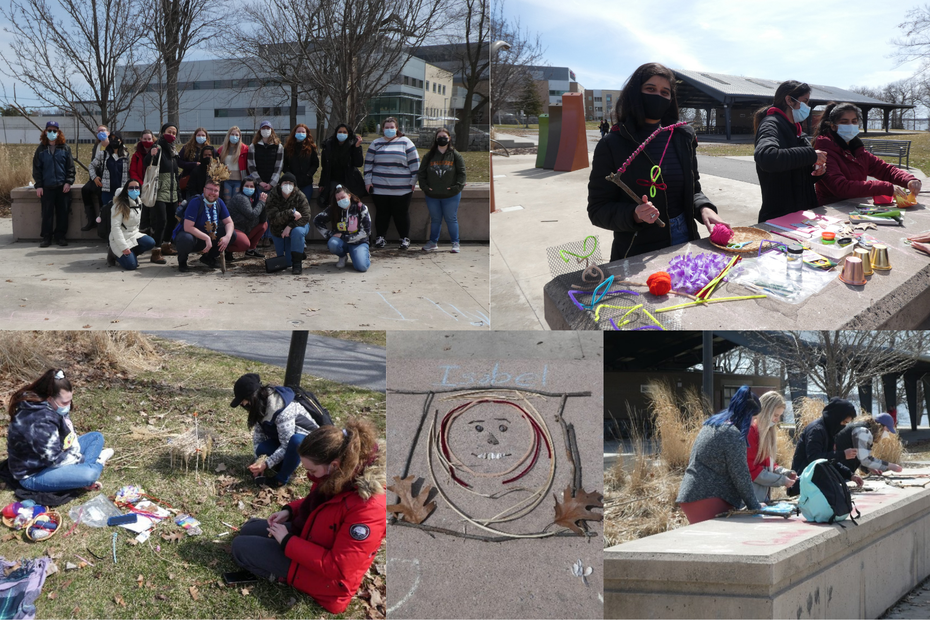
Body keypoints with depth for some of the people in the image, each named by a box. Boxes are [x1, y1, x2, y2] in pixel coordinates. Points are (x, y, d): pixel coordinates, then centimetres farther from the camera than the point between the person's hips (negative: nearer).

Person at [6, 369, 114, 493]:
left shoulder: (53, 407, -1)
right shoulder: (40, 422, -31)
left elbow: (70, 435, 10)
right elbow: (54, 459, -27)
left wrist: (76, 457, -4)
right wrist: (81, 459, -12)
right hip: (35, 474, -10)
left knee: (96, 437, 12)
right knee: (90, 474, -31)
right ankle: (96, 463, 1)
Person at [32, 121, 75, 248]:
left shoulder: (65, 148, 5)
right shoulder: (41, 149, 6)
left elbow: (70, 166, 4)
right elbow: (36, 168, 5)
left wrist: (68, 182, -7)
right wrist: (38, 185, -2)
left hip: (63, 186, 0)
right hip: (47, 187, 0)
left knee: (62, 212, 2)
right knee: (47, 213, 0)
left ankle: (60, 236, 12)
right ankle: (46, 237, 6)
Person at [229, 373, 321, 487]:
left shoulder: (281, 409, -33)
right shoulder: (260, 405, -9)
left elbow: (286, 445, -31)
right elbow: (258, 435, -8)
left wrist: (266, 464, -34)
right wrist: (260, 461, -19)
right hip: (282, 439, 7)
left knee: (295, 441, -41)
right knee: (261, 448, -22)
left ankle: (281, 479, -22)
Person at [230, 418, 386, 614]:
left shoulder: (368, 509, -39)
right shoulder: (342, 477, -12)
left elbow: (338, 568, -32)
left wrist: (288, 542, -25)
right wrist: (290, 511, -4)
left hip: (327, 574, -9)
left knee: (240, 547, -5)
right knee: (248, 530, 19)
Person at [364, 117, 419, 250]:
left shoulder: (405, 142, 5)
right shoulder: (376, 144, 12)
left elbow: (414, 162, 4)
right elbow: (368, 163, 12)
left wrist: (413, 181, 0)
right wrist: (368, 181, 5)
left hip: (402, 188, -2)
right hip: (379, 188, 2)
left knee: (402, 214, 1)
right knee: (382, 213, 5)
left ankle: (405, 238, 11)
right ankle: (380, 237, 16)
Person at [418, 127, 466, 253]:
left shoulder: (455, 155, 0)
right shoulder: (429, 155, 4)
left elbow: (461, 173, 0)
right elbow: (421, 173, 6)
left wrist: (457, 186, -12)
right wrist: (424, 186, -5)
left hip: (451, 196, -2)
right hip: (432, 195, 2)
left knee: (451, 219, 4)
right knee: (435, 219, 13)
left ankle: (455, 243, 15)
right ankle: (433, 242, 25)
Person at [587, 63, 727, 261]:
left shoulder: (684, 136, 4)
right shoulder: (612, 145, -8)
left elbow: (693, 189, 13)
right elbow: (598, 210, -8)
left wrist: (704, 208, -10)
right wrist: (634, 215, -26)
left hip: (685, 243, 4)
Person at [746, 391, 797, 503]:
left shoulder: (767, 431, 14)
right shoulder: (749, 432, -14)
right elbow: (751, 469, -17)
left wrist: (784, 472, 4)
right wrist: (781, 480, -14)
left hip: (764, 494, 9)